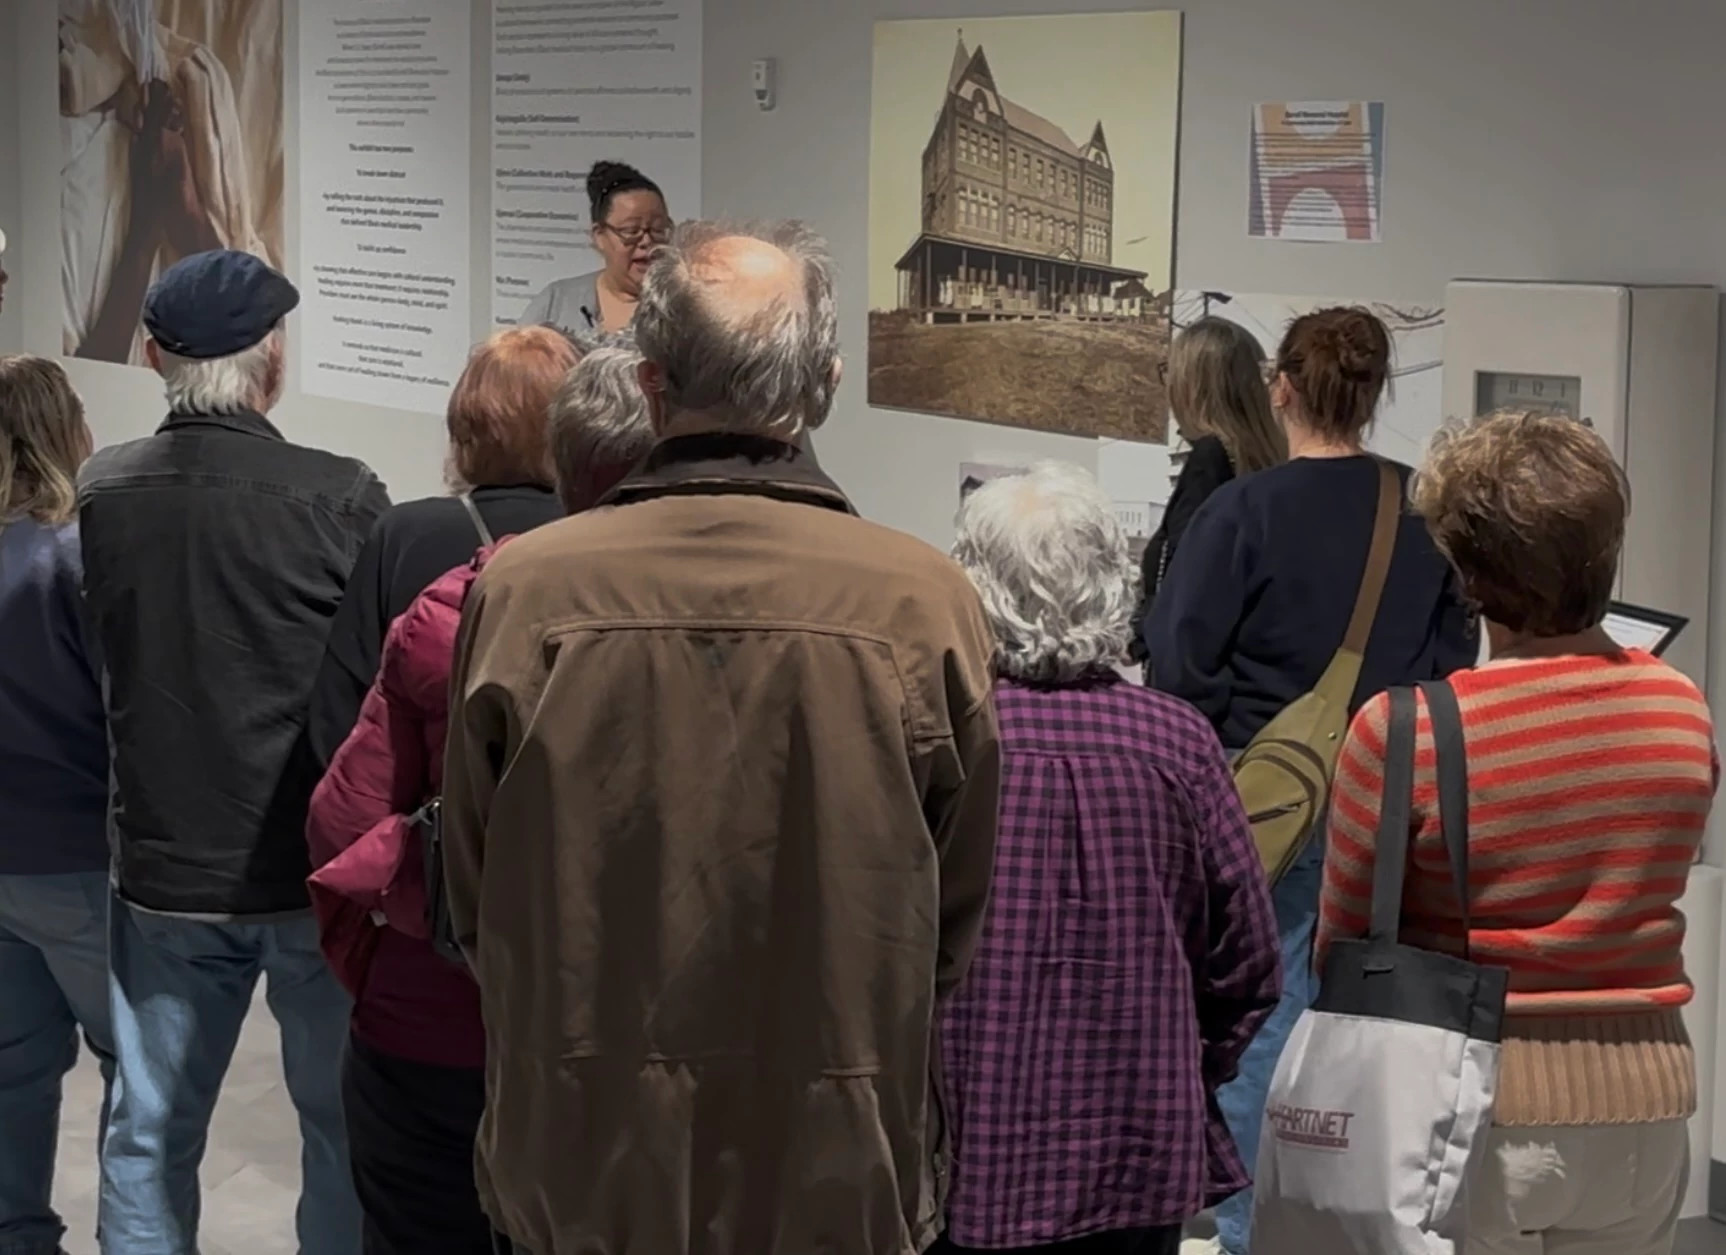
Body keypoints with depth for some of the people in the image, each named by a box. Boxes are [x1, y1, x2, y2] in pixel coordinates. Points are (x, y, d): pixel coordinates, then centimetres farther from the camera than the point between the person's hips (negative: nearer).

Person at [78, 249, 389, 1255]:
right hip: (317, 870, -3)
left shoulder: (100, 494, -7)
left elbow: (95, 667, 5)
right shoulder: (342, 499, -18)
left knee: (151, 1134, 14)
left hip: (164, 870, 3)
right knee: (344, 1124, 12)